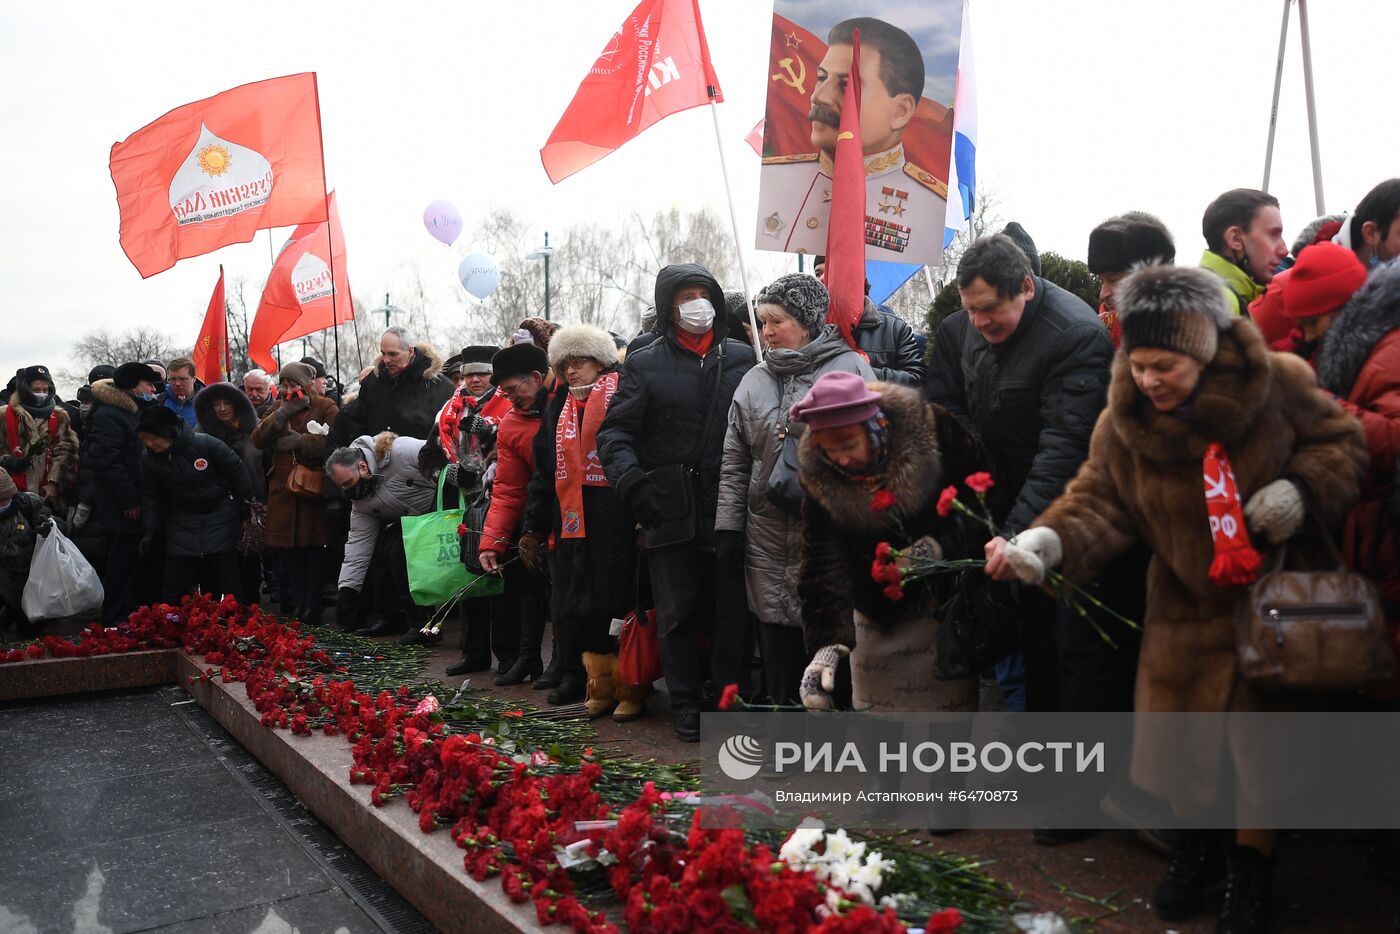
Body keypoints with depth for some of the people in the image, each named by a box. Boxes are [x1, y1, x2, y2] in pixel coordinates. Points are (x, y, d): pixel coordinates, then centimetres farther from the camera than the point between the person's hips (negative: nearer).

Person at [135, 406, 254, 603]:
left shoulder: (206, 444, -21)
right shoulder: (148, 458, -8)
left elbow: (237, 470, -9)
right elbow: (151, 497, 2)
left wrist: (247, 506, -4)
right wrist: (149, 531, -5)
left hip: (220, 518, -3)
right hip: (181, 522, 3)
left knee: (229, 583, 1)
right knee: (173, 589, 3)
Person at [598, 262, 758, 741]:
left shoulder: (742, 357, 8)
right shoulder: (644, 364, 3)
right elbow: (614, 432, 0)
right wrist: (632, 482, -16)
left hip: (730, 506, 1)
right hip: (671, 509, -1)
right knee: (678, 611, 7)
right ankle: (687, 705, 20)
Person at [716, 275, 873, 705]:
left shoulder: (852, 368, -2)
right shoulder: (755, 380, 13)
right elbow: (735, 463, 14)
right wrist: (727, 528, 8)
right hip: (768, 538, 4)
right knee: (778, 647, 10)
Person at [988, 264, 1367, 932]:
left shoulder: (1277, 383, -15)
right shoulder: (1124, 419, -11)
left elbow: (1342, 443, -4)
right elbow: (1100, 501, -13)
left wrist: (1300, 488, -23)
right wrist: (1044, 541, -31)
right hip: (1184, 601, 2)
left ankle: (1251, 865, 30)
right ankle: (1196, 845, 35)